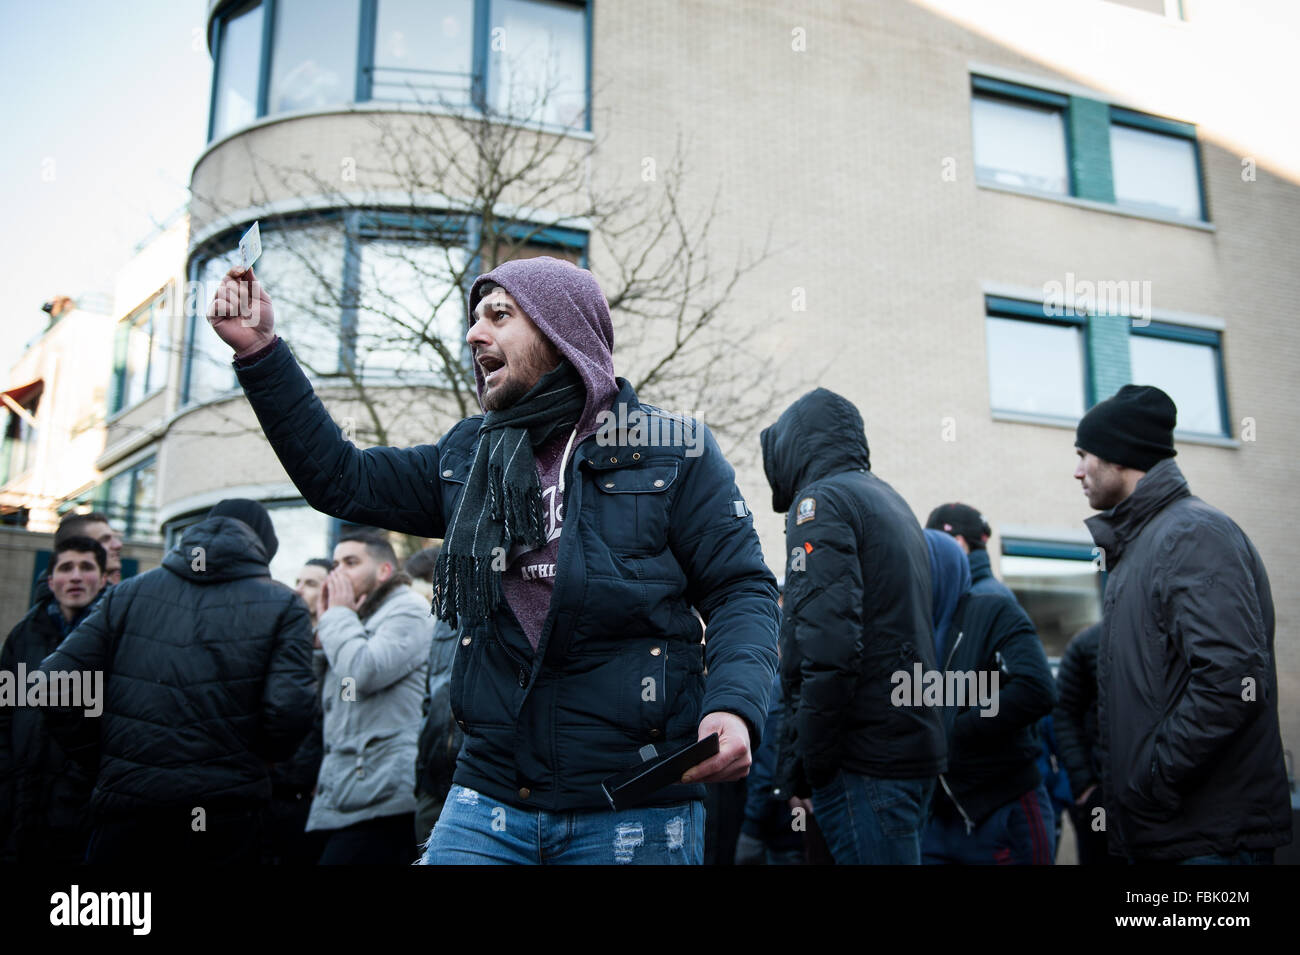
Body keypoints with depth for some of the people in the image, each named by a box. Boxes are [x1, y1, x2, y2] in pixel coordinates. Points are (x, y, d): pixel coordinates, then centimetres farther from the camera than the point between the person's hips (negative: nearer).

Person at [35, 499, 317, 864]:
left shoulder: (129, 592, 9)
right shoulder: (283, 606, 0)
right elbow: (288, 711, -12)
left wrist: (104, 763, 13)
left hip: (125, 805, 2)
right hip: (225, 816, -2)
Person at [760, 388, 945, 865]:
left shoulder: (822, 499, -8)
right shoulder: (891, 501, 20)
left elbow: (828, 643, -21)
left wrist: (805, 760, -14)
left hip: (866, 754, -9)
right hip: (915, 744, 9)